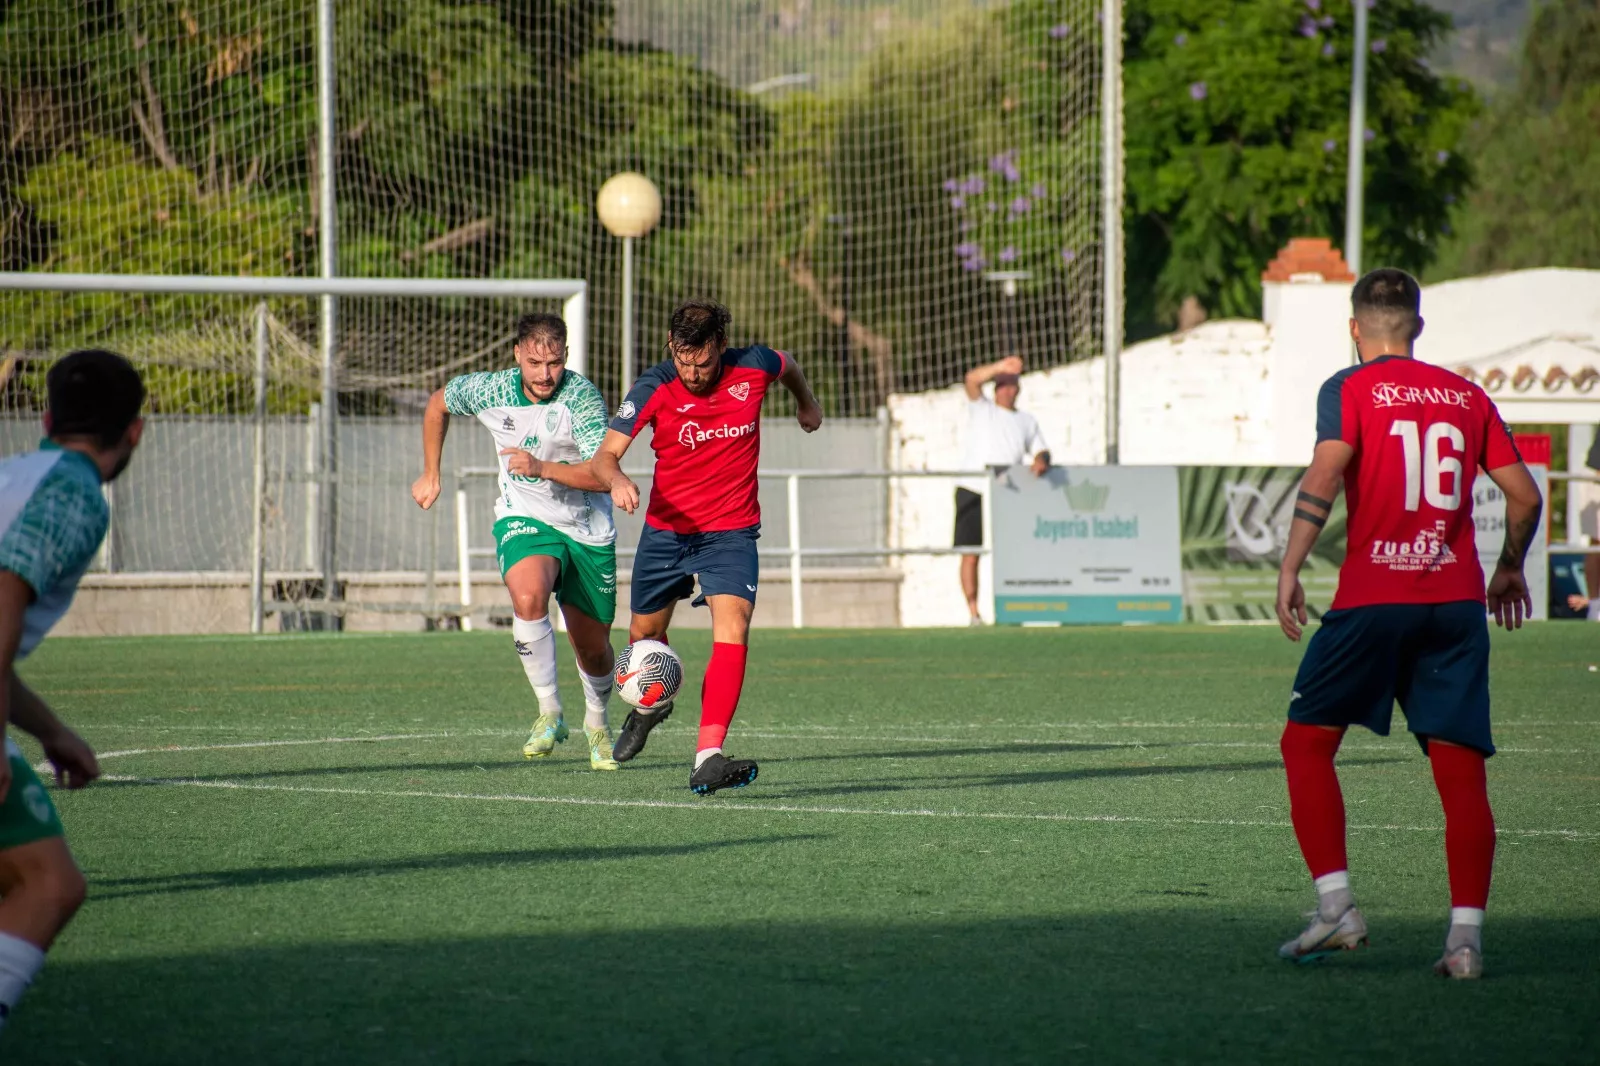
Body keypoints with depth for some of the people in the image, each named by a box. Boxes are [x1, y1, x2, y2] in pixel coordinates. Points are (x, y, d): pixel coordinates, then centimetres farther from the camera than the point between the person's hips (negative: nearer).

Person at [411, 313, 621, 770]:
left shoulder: (582, 396, -21)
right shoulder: (489, 390, -11)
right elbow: (438, 403, 12)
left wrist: (542, 467, -42)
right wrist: (431, 475, 17)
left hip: (588, 530, -1)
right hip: (524, 520, 1)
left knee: (593, 648, 9)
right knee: (528, 596, -33)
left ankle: (598, 722, 41)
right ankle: (549, 714, -20)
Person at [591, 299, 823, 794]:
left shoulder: (753, 367, -12)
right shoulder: (654, 388, -16)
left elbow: (789, 366, 13)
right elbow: (605, 454, -24)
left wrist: (806, 403, 33)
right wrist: (616, 479, -47)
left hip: (732, 531, -1)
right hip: (666, 528, 1)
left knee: (732, 629, -23)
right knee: (645, 632, 18)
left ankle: (708, 757, -32)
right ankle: (649, 705, 54)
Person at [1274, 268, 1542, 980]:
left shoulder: (1349, 390, 2)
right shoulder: (1466, 396, 13)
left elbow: (1324, 475, -14)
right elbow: (1525, 495, 12)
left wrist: (1290, 569, -15)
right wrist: (1510, 568, 28)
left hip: (1372, 600, -3)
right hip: (1457, 601, 3)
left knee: (1307, 741, 10)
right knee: (1460, 768, 3)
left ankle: (1336, 907, 0)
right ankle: (1466, 935, -6)